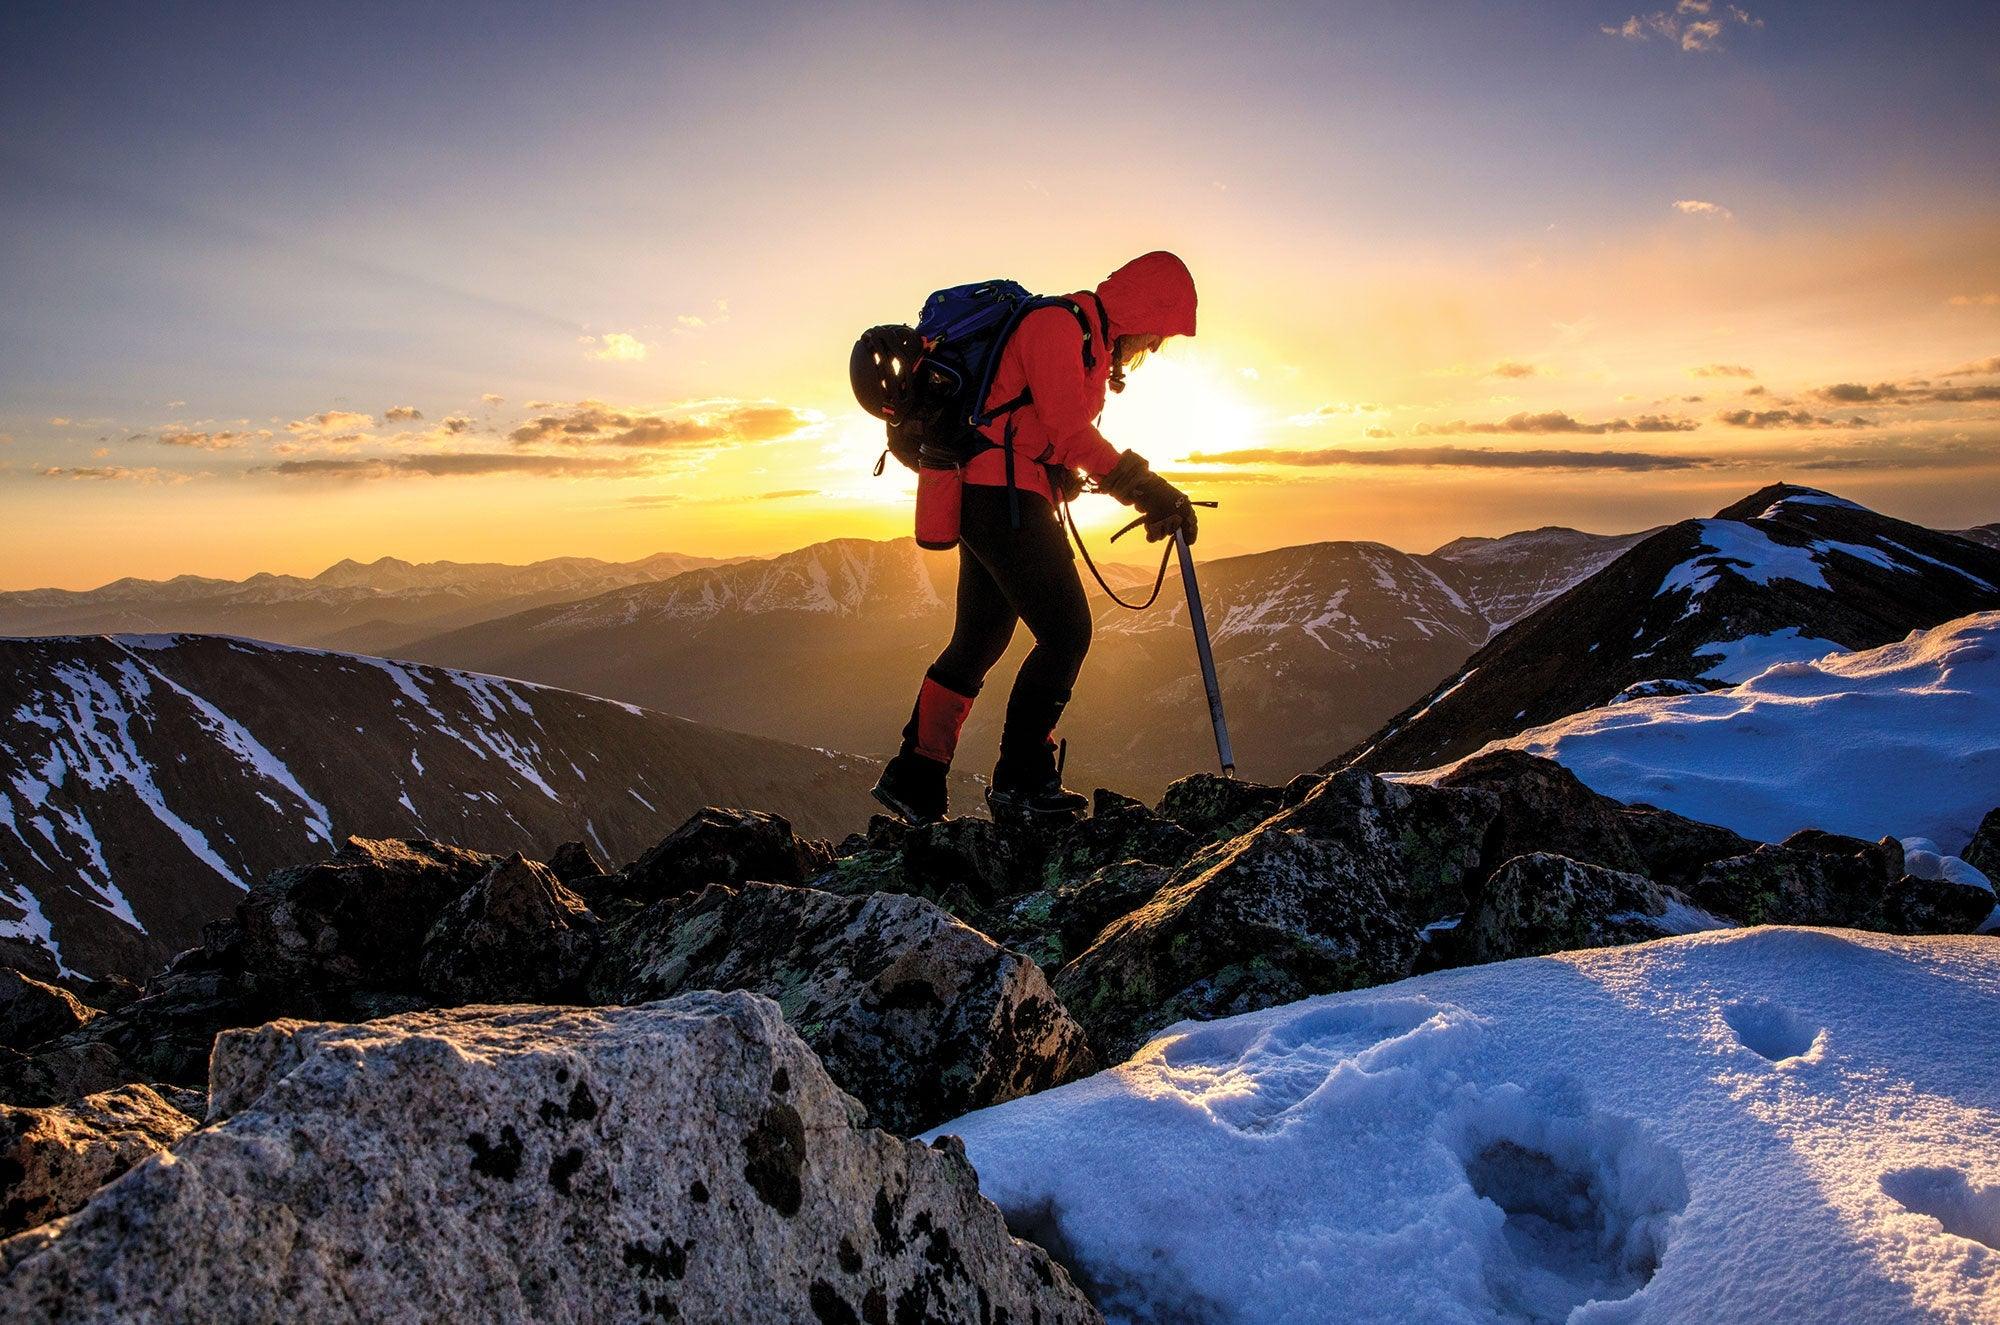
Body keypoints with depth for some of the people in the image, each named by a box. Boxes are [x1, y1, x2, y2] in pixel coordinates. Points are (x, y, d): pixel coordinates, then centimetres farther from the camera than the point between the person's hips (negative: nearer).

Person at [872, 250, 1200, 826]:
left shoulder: (1089, 345, 22)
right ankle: (1021, 782, -5)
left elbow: (1073, 443, 23)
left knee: (978, 641, 14)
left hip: (988, 502, 11)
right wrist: (1146, 487, -18)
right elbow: (1069, 431, -20)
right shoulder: (1058, 324, -10)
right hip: (1006, 497, -11)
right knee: (1066, 631, -11)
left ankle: (912, 780, 20)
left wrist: (1147, 494, 12)